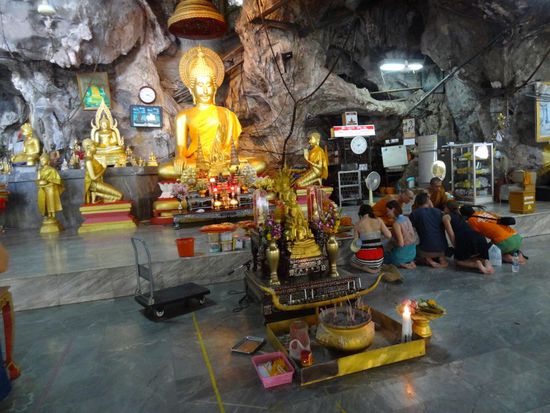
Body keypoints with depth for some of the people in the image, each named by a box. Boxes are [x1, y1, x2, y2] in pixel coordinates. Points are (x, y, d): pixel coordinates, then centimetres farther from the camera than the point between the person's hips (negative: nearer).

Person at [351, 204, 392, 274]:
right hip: (378, 258, 3)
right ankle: (375, 267, 9)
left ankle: (366, 268, 7)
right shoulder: (379, 221, -2)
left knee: (352, 260, 33)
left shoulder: (358, 224, -5)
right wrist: (380, 231, 12)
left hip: (363, 258, -3)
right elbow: (389, 235, -5)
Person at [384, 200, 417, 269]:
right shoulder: (407, 219, 1)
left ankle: (401, 264, 1)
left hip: (403, 252, -7)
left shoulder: (396, 223, -22)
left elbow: (401, 243, -24)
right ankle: (410, 261, 15)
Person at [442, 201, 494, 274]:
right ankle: (487, 263, -3)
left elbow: (451, 234, -1)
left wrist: (456, 248, 9)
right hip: (480, 239, 6)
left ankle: (476, 264, -5)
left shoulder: (446, 216, 11)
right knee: (482, 258, 31)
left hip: (466, 240, -6)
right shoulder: (460, 216, 32)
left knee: (458, 261, 21)